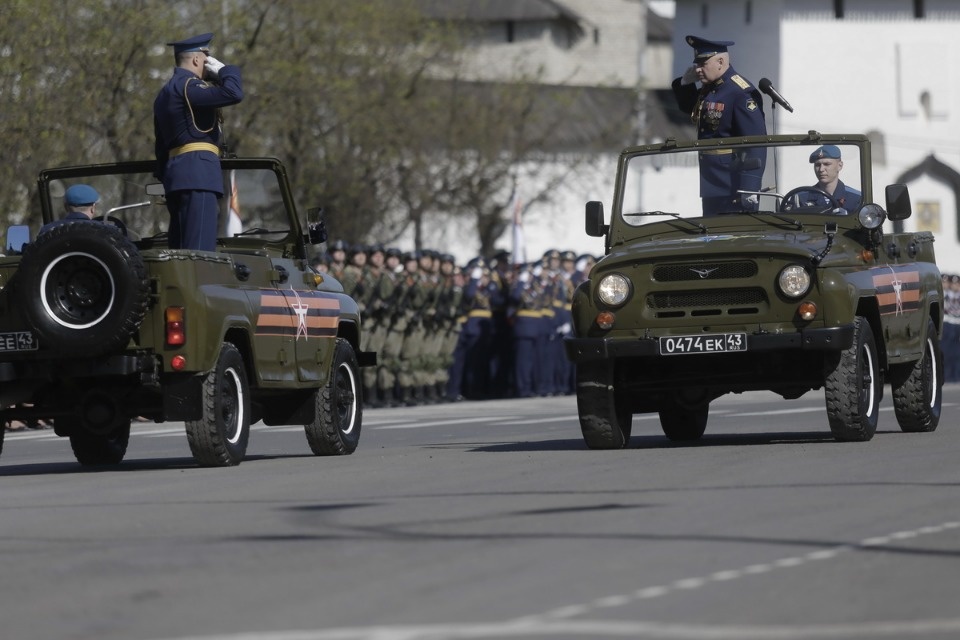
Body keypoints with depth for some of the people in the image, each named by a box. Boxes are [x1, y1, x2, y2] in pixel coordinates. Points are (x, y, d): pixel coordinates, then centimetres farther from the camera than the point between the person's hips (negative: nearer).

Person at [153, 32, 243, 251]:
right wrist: (224, 70, -2)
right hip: (198, 175, -10)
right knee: (200, 250, -17)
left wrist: (164, 176, 26)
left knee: (181, 251, 7)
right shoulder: (188, 86, -8)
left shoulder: (166, 93, 24)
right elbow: (233, 93, -21)